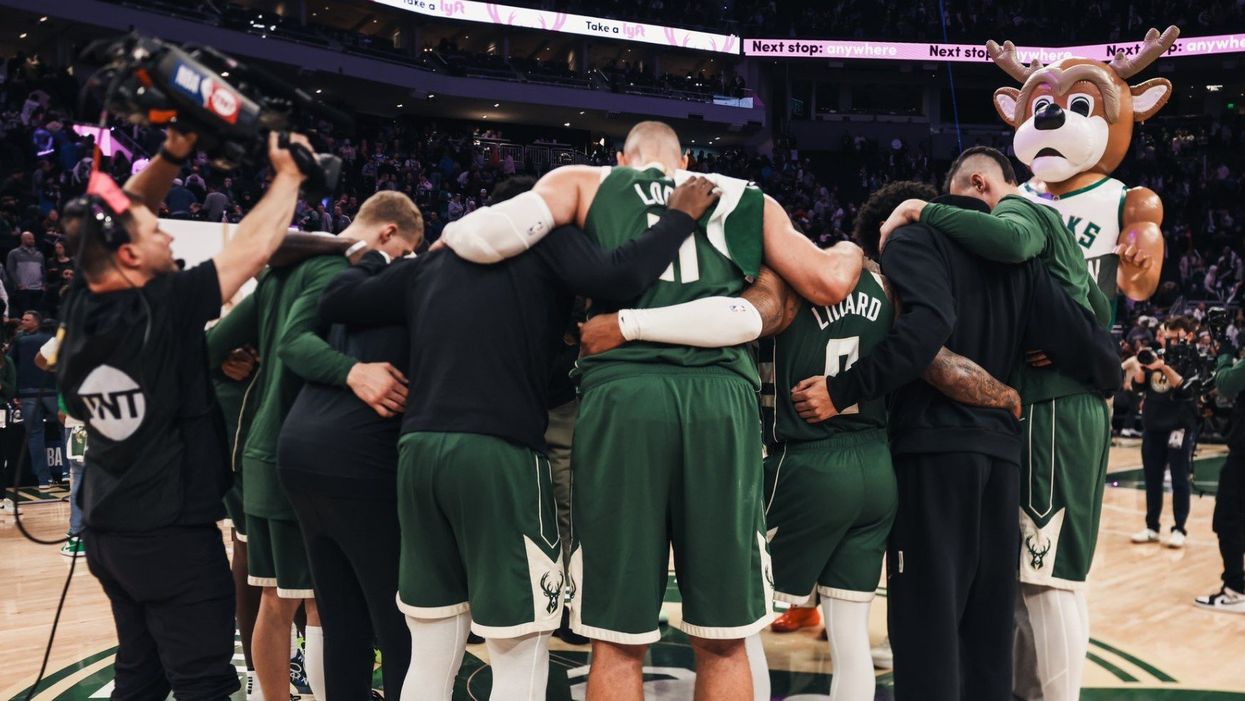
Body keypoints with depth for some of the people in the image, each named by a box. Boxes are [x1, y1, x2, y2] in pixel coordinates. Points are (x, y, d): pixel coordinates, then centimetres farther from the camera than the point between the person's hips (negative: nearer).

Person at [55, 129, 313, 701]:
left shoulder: (82, 308, -1)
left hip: (108, 527, 8)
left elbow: (115, 216, 11)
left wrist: (171, 156, 2)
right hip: (172, 532, -8)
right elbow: (253, 247, -16)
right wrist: (288, 175, -2)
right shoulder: (160, 309, -21)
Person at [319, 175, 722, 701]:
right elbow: (617, 278, -14)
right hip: (499, 454, -6)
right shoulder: (545, 246, 4)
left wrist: (374, 259, 42)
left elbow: (335, 303, 24)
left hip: (419, 450, 6)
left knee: (431, 657, 15)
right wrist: (679, 217, 0)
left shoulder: (431, 265, 19)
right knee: (520, 656, 2)